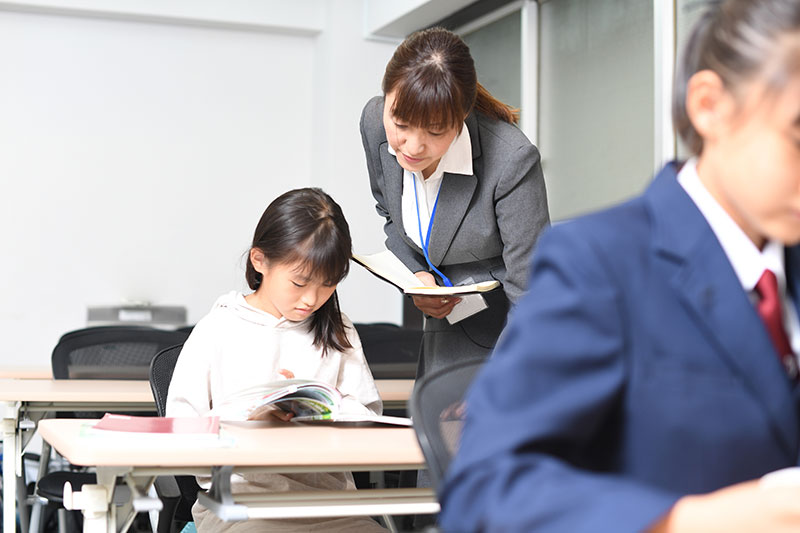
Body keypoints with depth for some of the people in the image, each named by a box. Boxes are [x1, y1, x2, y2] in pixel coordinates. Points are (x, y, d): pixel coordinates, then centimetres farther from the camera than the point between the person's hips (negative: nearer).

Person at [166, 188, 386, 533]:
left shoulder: (337, 333, 16)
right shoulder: (217, 331, 6)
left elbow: (368, 417, 10)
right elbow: (180, 426, 0)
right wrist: (247, 420, -14)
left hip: (324, 493, 3)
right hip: (238, 496, -3)